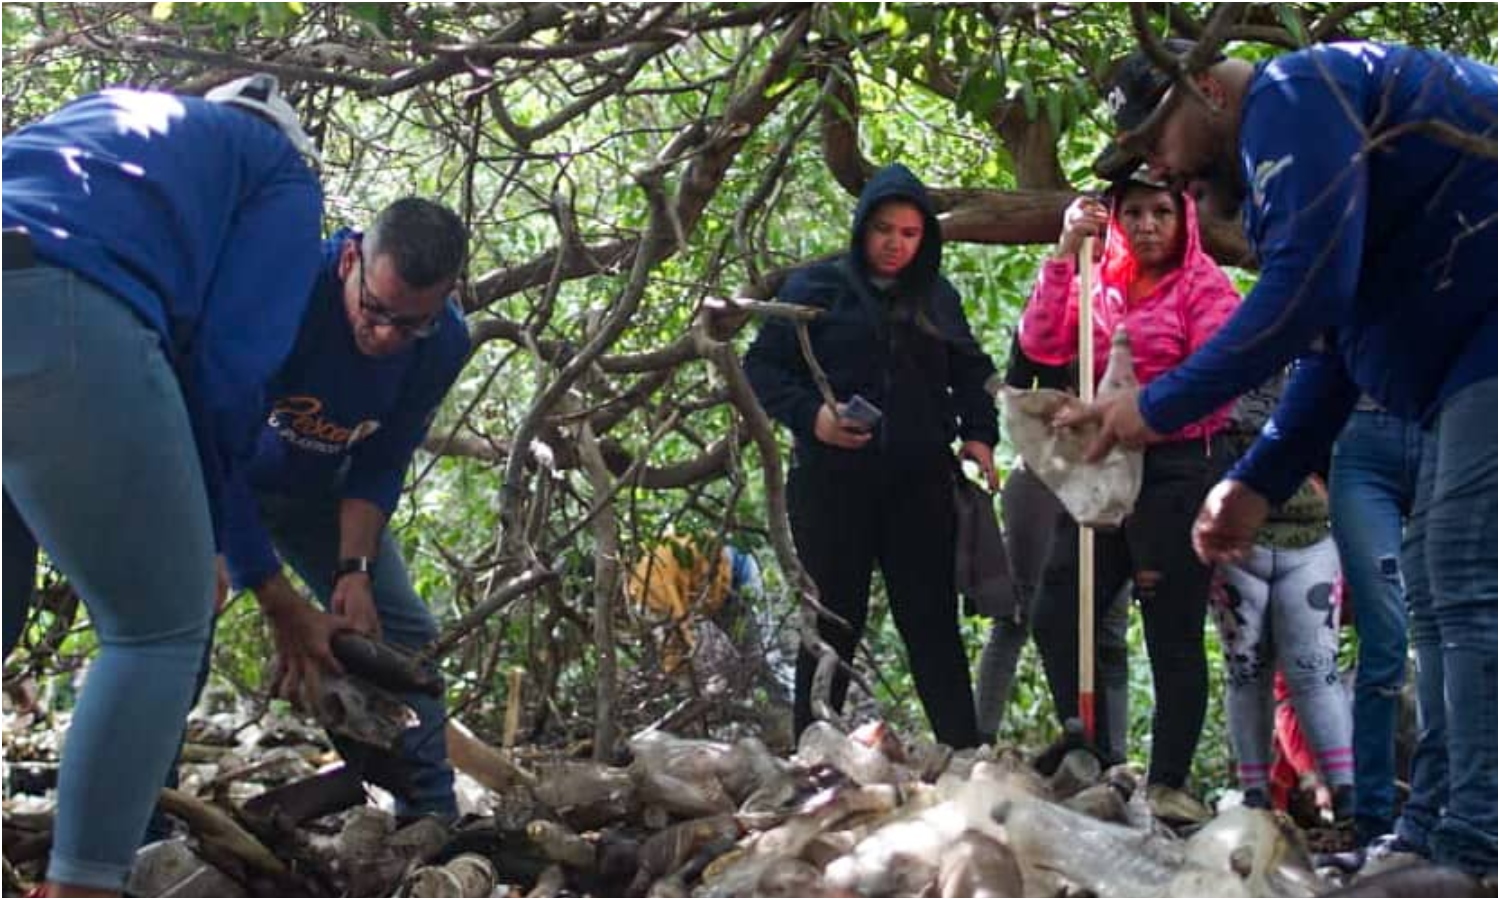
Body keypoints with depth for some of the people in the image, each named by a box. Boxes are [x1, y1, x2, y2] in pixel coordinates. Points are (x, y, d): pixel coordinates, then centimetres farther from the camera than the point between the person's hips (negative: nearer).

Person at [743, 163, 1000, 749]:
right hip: (833, 485, -3)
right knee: (834, 625, 2)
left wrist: (979, 435, 5)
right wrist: (810, 415, -15)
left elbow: (970, 372, 22)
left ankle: (965, 754, 4)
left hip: (919, 486, 3)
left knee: (933, 623, 3)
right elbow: (762, 367, 1)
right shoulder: (817, 288, 2)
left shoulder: (937, 298, 13)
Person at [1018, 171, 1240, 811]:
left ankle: (1169, 783, 3)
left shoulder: (1205, 286, -1)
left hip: (1179, 468, -6)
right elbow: (1042, 344, -1)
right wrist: (1064, 254, -8)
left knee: (1173, 633, -3)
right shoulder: (1102, 285, 14)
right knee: (1056, 617, 3)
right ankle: (1095, 760, 12)